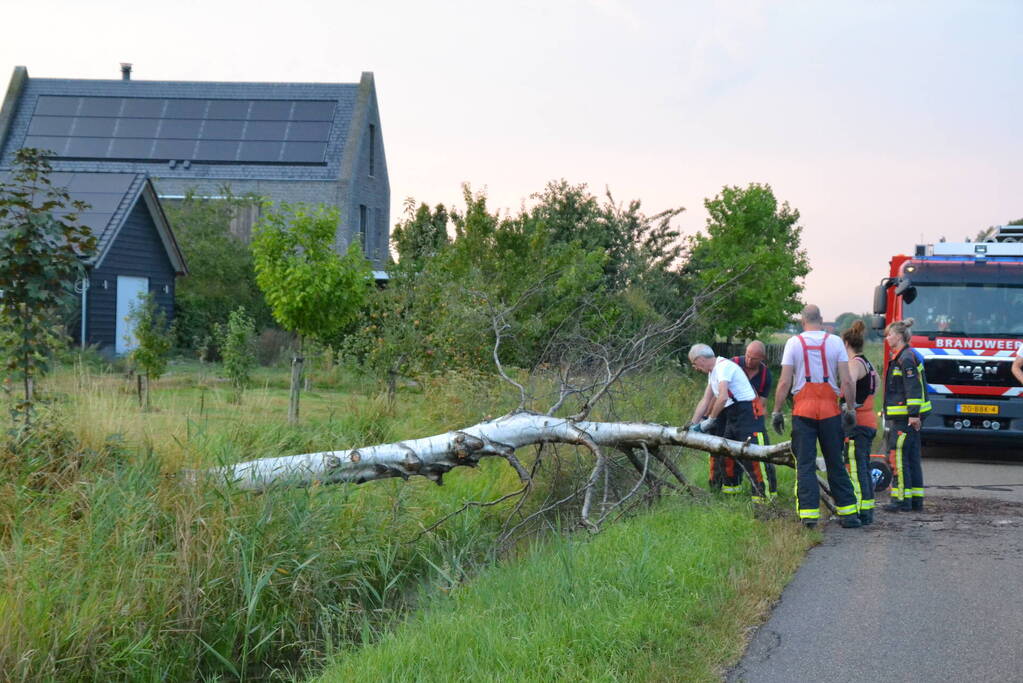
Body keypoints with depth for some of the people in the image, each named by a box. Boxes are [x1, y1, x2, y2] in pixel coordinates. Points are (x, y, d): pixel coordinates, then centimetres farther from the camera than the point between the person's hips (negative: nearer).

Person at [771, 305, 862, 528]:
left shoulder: (793, 343, 0)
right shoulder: (835, 342, 2)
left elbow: (784, 382, -3)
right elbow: (846, 381, -2)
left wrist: (777, 411, 3)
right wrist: (850, 409, 6)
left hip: (803, 410, -1)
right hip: (830, 409, 1)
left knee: (805, 464, 1)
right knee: (835, 463, 9)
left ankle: (808, 514, -5)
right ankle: (847, 513, 10)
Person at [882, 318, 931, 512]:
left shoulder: (906, 358, -15)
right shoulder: (899, 357, 17)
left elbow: (913, 388, -20)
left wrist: (913, 414, -23)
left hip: (904, 417, -11)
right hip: (908, 416, 11)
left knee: (899, 457, -8)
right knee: (912, 458, 12)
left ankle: (902, 500, -6)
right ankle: (916, 499, 16)